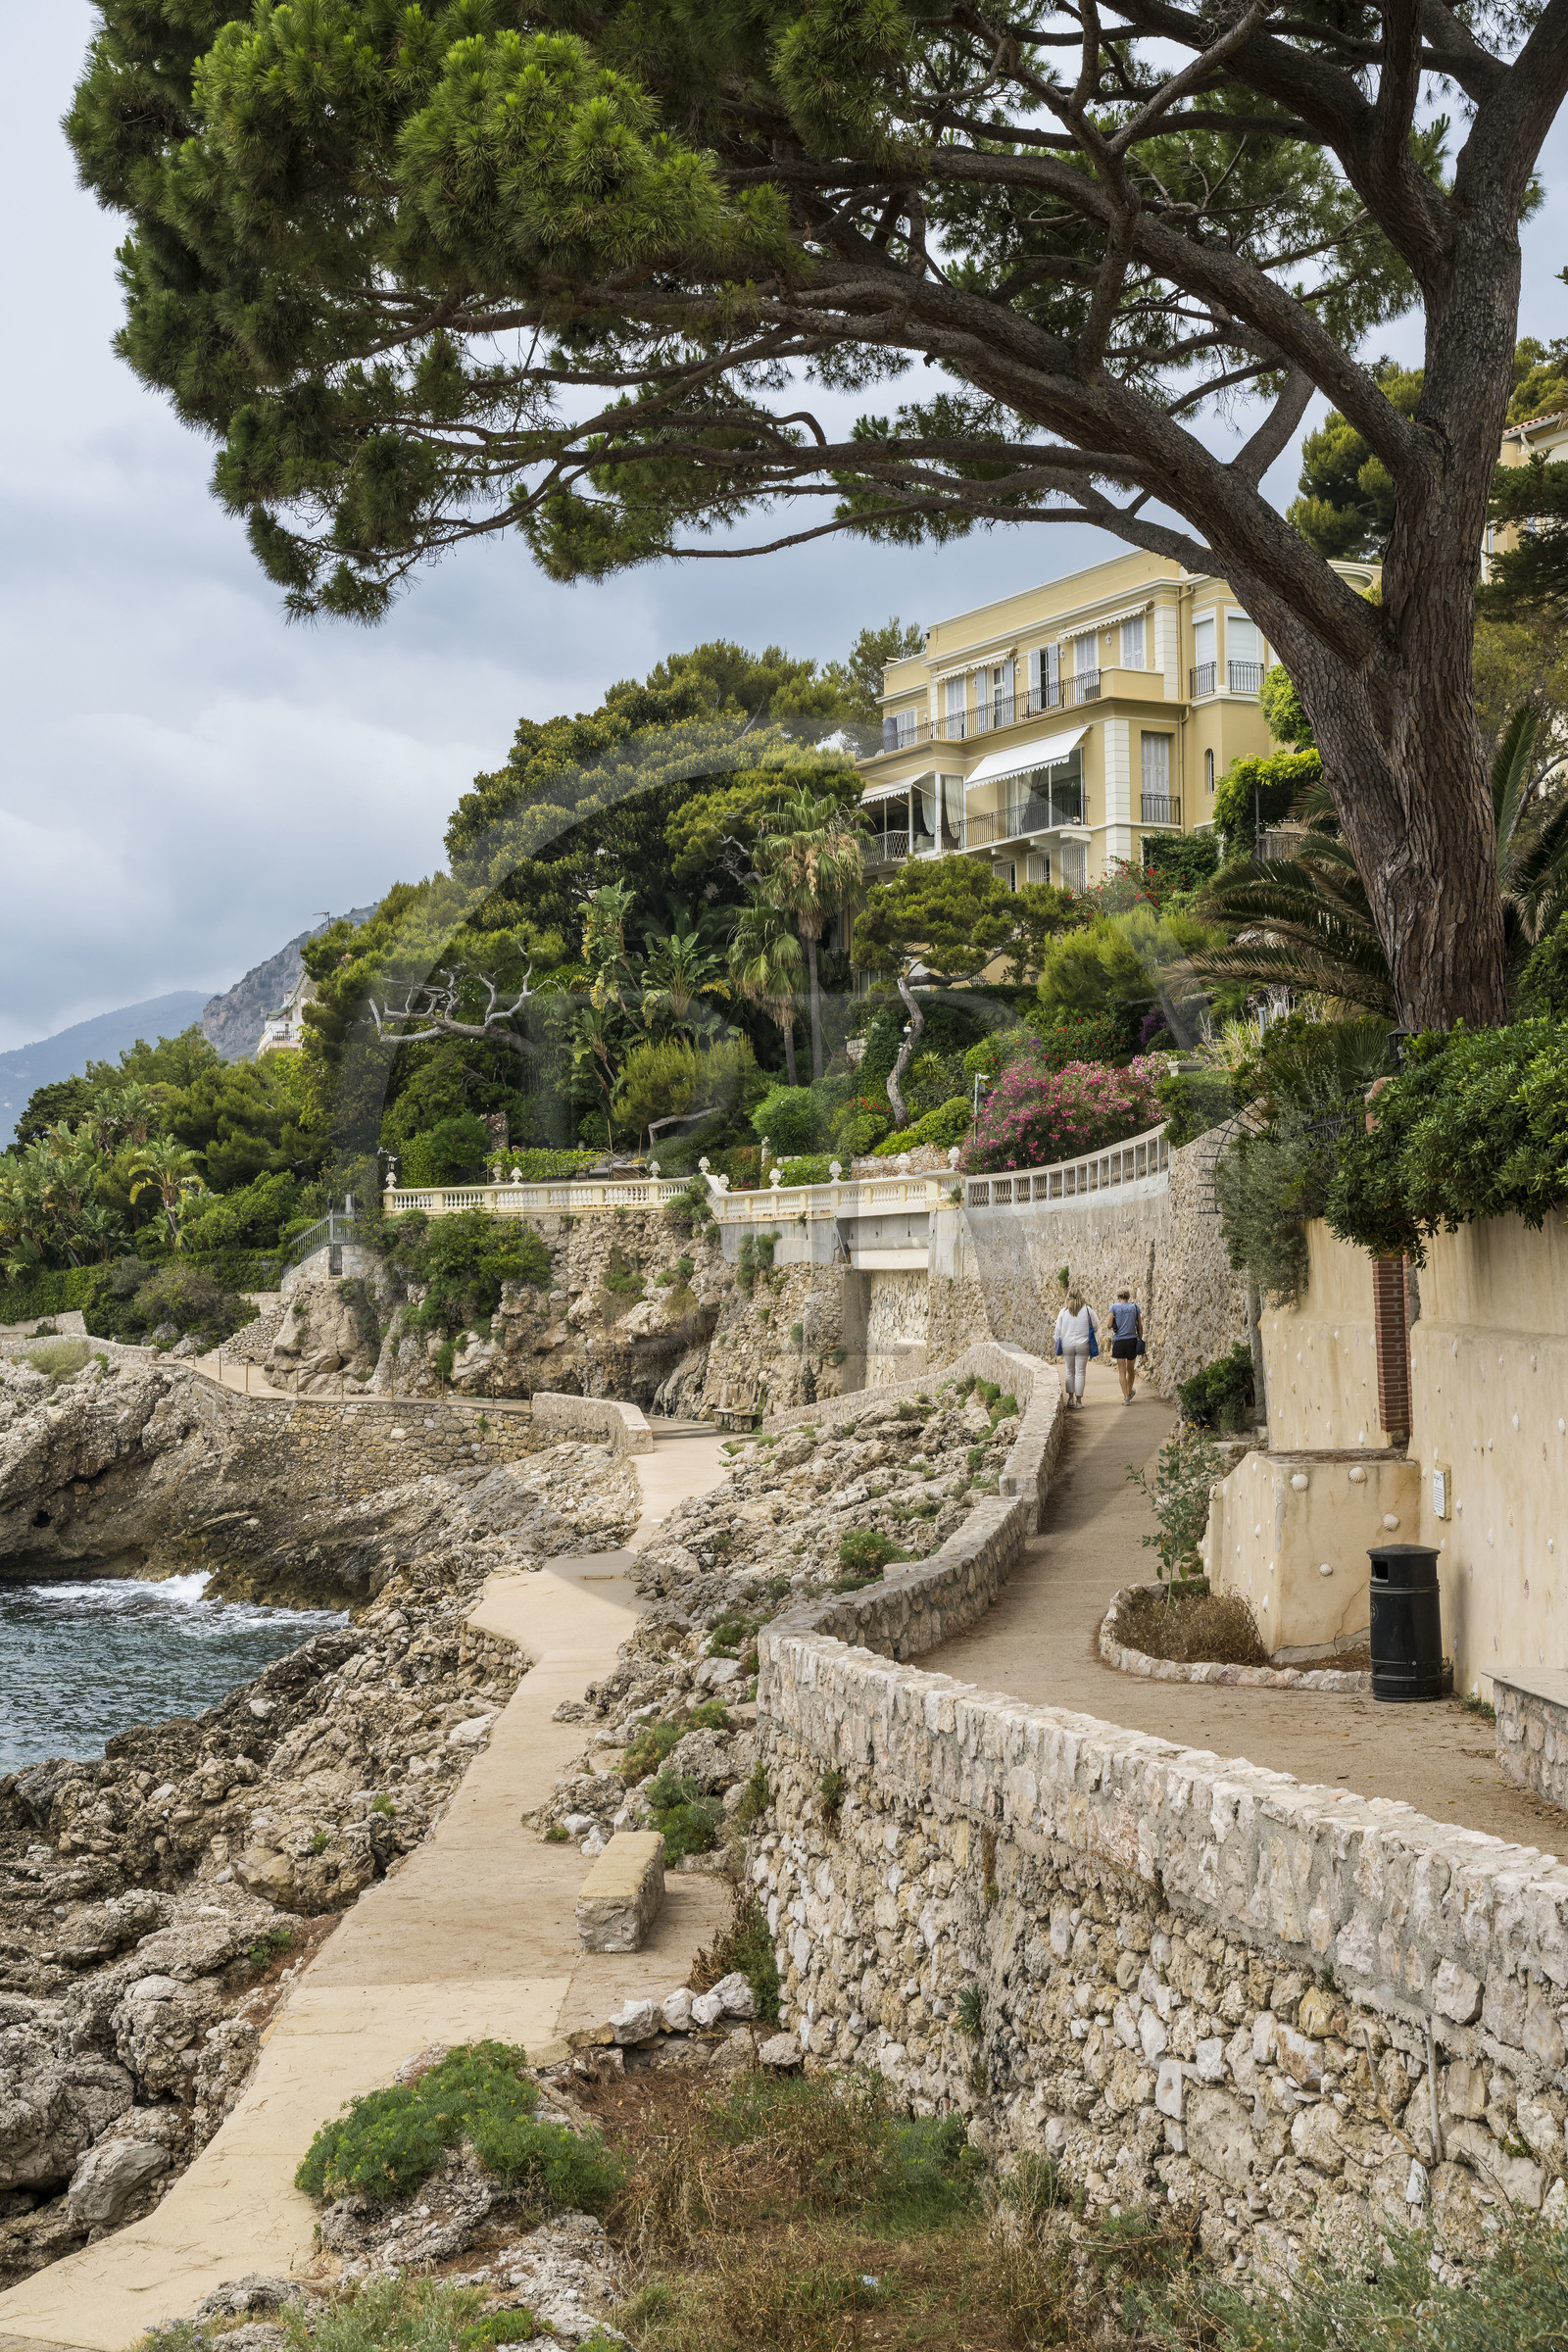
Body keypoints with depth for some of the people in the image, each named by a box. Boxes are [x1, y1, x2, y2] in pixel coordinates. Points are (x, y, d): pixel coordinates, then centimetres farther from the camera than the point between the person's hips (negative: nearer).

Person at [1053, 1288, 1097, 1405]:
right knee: (1080, 1373, 3)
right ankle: (1078, 1400, 3)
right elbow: (1096, 1327, 4)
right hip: (1082, 1346, -1)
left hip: (1067, 1345, 1)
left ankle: (1070, 1398, 12)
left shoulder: (1063, 1312, 0)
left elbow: (1058, 1331, 5)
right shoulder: (1088, 1311, -4)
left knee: (1069, 1372, 14)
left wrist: (1058, 1345, 16)